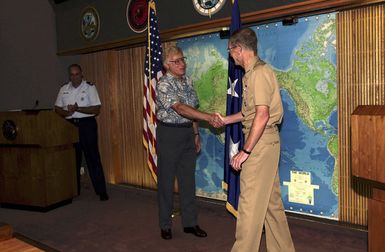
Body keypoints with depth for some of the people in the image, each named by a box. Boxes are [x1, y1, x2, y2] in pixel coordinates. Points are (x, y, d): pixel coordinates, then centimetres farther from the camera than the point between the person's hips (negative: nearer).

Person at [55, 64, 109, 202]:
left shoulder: (89, 87, -2)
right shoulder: (64, 89, 11)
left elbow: (96, 109, -9)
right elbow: (57, 108, 12)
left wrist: (78, 109, -18)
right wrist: (67, 112, -10)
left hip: (87, 124, -4)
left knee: (93, 157, -4)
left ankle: (101, 191, 2)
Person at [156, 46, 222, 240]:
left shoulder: (188, 81, 9)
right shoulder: (163, 85, -14)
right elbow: (180, 108, -28)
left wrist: (196, 134, 12)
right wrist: (208, 117, -36)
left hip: (188, 133, 7)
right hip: (169, 134, -6)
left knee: (188, 178, 11)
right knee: (166, 179, 5)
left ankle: (190, 222, 24)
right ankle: (165, 225, 20)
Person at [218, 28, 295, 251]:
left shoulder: (259, 72, -15)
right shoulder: (252, 72, 16)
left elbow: (262, 115, -23)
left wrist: (245, 151, -22)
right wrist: (225, 120, 31)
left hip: (261, 142, -10)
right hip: (265, 141, 10)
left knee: (250, 201, -2)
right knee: (271, 200, 16)